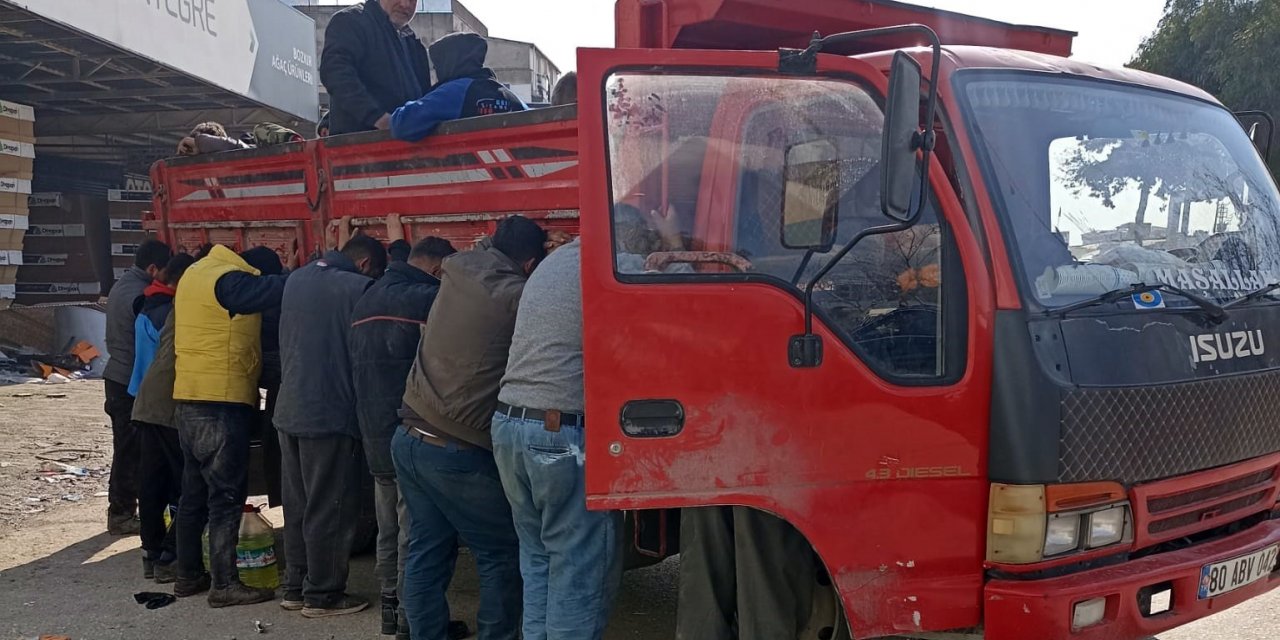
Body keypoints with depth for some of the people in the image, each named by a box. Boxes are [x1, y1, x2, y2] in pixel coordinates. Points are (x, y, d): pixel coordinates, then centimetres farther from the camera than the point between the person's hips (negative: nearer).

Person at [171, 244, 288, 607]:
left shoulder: (197, 272, 14)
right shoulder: (229, 280, -15)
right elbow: (282, 289, -20)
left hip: (190, 399, 10)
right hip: (221, 402, -9)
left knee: (195, 491, 15)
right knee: (226, 493, -4)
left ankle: (189, 575, 23)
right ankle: (224, 584, 0)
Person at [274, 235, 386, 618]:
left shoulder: (296, 280, 11)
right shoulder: (358, 288, -12)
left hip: (289, 412, 8)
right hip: (330, 415, -8)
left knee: (297, 506, 15)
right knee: (328, 510, 2)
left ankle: (295, 587, 23)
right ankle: (323, 595, 9)